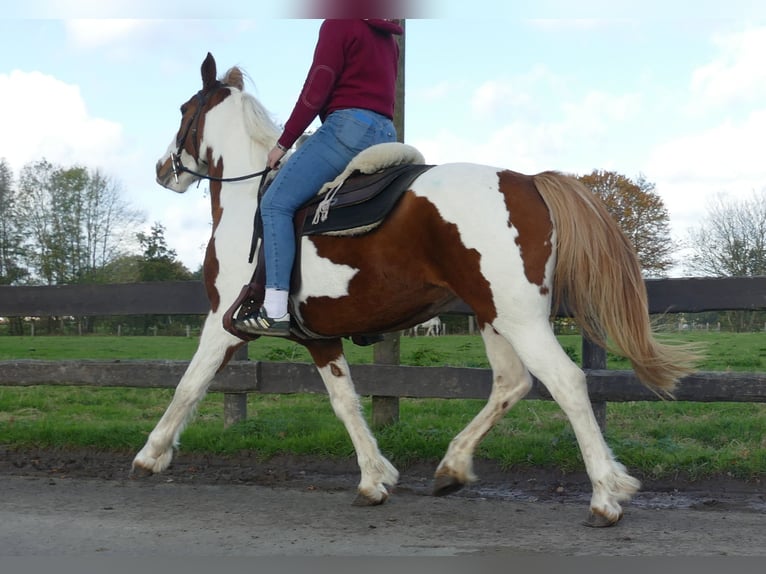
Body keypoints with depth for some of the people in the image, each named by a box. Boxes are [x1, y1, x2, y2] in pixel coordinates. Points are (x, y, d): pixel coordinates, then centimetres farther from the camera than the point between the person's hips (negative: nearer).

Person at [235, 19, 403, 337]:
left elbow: (315, 92, -8)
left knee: (276, 202, -11)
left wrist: (283, 143, -3)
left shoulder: (338, 24, -1)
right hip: (386, 135, 9)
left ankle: (275, 312, -23)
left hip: (349, 125, -9)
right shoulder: (387, 37, 23)